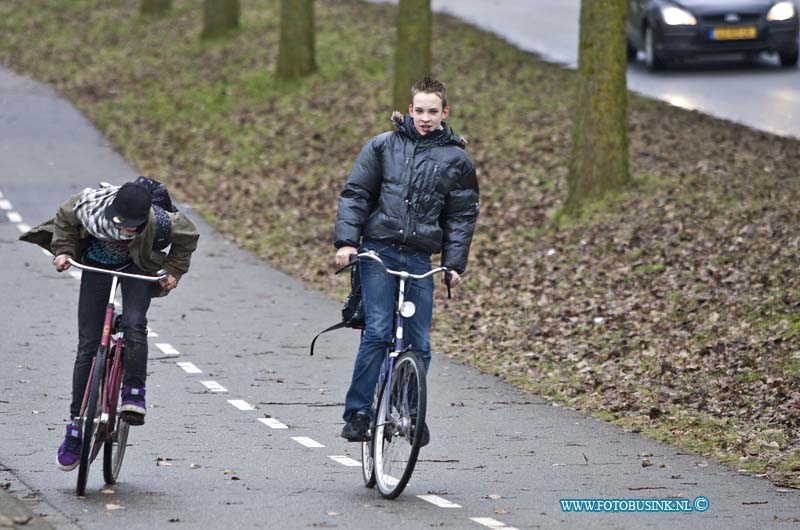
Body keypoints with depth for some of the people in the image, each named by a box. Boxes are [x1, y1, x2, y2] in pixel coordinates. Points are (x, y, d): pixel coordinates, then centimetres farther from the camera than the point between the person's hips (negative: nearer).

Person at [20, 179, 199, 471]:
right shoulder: (91, 207, -33)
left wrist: (174, 271, -12)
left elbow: (188, 236, -12)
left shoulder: (159, 222, -36)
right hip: (97, 264, 1)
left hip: (138, 267, -1)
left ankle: (133, 392, -12)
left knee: (134, 324, -30)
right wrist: (63, 251, -15)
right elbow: (65, 219, -8)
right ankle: (76, 426, -1)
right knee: (88, 345, -5)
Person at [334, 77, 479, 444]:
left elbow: (462, 216, 11)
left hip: (420, 259, 2)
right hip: (378, 250, -2)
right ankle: (358, 413, -9)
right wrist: (346, 241, -7)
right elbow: (355, 194, 4)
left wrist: (455, 264, 2)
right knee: (377, 332, -14)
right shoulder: (383, 146, 5)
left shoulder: (456, 159, 8)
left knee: (419, 344, 3)